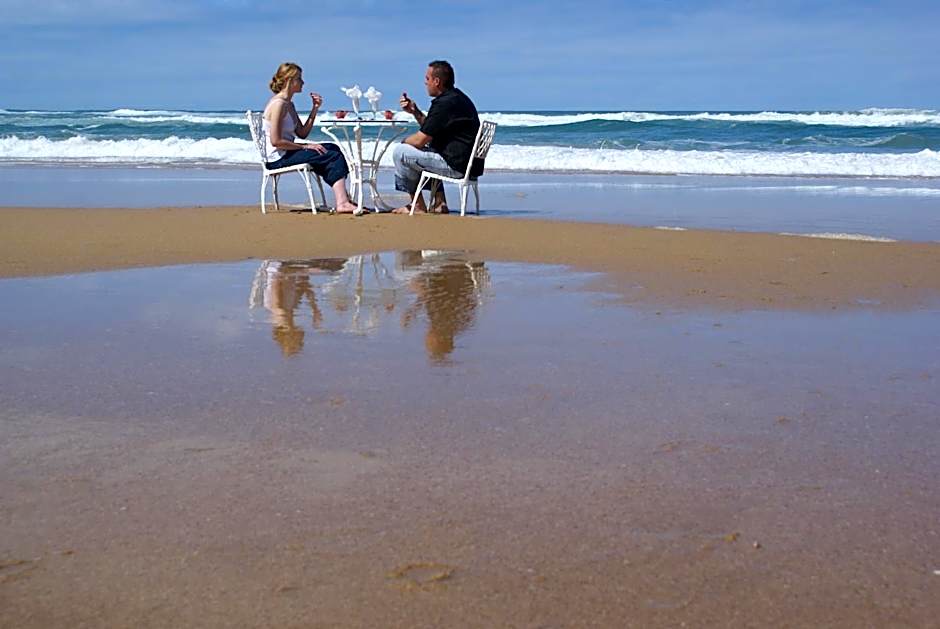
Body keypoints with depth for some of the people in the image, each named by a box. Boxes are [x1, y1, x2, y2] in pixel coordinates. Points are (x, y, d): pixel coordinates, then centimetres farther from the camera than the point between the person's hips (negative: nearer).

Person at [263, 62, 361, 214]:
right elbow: (276, 141, -23)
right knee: (333, 156, -13)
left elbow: (302, 133, 14)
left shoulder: (289, 104, 14)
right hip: (277, 159, -10)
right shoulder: (278, 104, -17)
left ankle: (343, 198, 10)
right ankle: (342, 203, -15)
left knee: (333, 149, 14)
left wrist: (315, 109, 6)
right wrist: (305, 147, -18)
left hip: (286, 153, 10)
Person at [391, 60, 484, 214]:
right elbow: (430, 131, 25)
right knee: (426, 151, 35)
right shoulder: (458, 97, 15)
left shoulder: (444, 104, -17)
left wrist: (404, 141, 7)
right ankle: (439, 203, 24)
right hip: (471, 163, 10)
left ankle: (419, 206, 5)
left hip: (456, 166, -10)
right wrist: (415, 112, 16)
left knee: (400, 152, -4)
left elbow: (419, 140, -14)